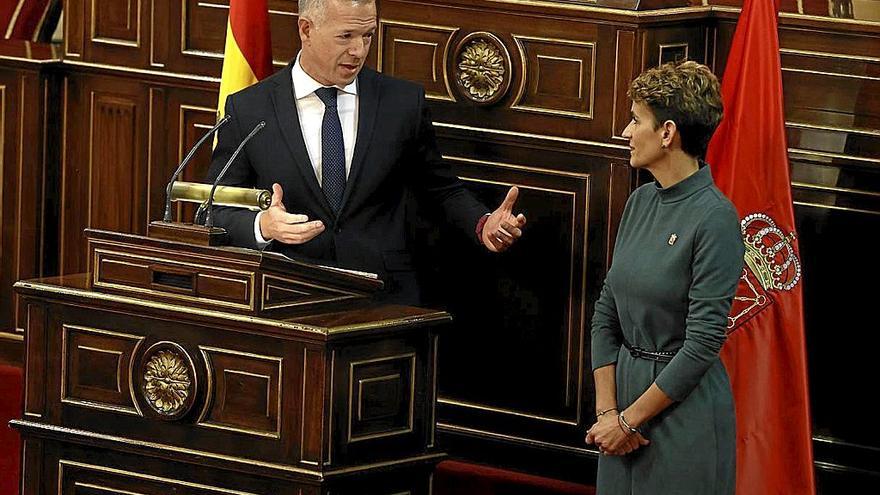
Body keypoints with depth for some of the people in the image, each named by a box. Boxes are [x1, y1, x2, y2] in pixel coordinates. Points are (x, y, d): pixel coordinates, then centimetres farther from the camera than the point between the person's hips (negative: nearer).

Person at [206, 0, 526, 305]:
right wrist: (262, 226, -14)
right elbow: (217, 211, 7)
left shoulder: (404, 102, 8)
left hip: (386, 301, 1)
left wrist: (483, 225, 0)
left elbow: (442, 190, 20)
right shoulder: (247, 110, 5)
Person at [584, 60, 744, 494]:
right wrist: (606, 410, -3)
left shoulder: (715, 218, -17)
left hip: (683, 405, -7)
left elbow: (703, 343, -18)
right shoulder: (640, 202, 6)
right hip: (625, 385, 7)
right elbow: (606, 314, 8)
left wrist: (630, 419, -13)